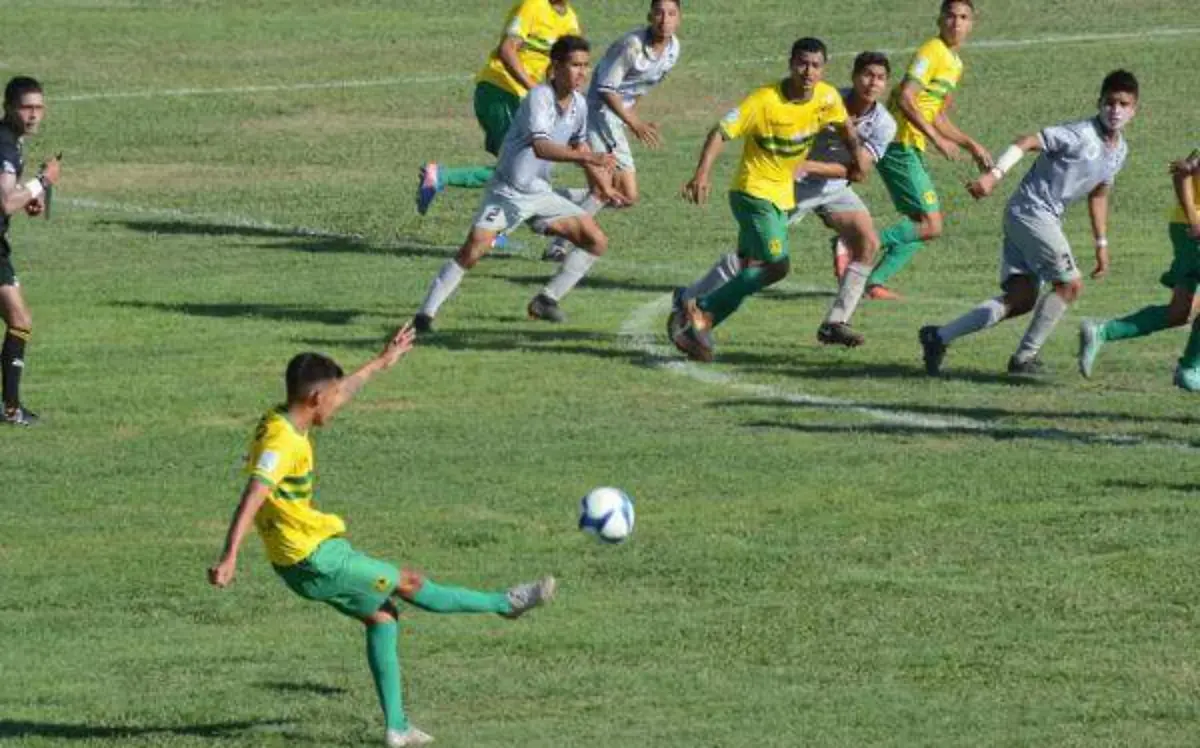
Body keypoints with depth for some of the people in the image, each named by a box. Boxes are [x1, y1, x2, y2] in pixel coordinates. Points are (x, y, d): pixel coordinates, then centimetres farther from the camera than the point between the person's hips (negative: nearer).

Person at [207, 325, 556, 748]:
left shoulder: (286, 421, 5)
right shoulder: (281, 442, -25)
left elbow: (340, 395, 23)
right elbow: (252, 499, -35)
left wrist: (381, 363, 32)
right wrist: (229, 558, -44)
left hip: (310, 558, 10)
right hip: (315, 561, -10)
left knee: (380, 615, 17)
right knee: (410, 584, 7)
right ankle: (506, 604, 25)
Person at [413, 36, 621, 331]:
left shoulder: (579, 104, 2)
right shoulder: (539, 97, -22)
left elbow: (579, 147, 22)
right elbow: (540, 147, -38)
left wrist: (604, 188, 19)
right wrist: (590, 158, -45)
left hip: (541, 193, 8)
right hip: (508, 192, -8)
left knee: (596, 241, 4)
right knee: (474, 249, -22)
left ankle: (546, 300, 16)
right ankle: (426, 313, -13)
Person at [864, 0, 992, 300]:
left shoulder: (955, 63, 19)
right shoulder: (931, 53, -12)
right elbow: (904, 99, -24)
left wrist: (972, 145, 20)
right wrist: (937, 139, -25)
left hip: (911, 149, 10)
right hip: (900, 147, -10)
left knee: (923, 224, 12)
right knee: (930, 226, -12)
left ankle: (875, 281, 11)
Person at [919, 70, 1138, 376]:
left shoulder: (1119, 151, 12)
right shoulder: (1081, 135, -16)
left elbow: (1098, 195, 25)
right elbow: (1027, 142, -23)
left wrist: (1101, 244, 24)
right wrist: (994, 175, -35)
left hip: (1046, 220, 9)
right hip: (1030, 211, -9)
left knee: (1022, 298, 2)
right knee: (1069, 284, -9)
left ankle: (939, 337, 3)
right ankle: (1025, 357, 1)